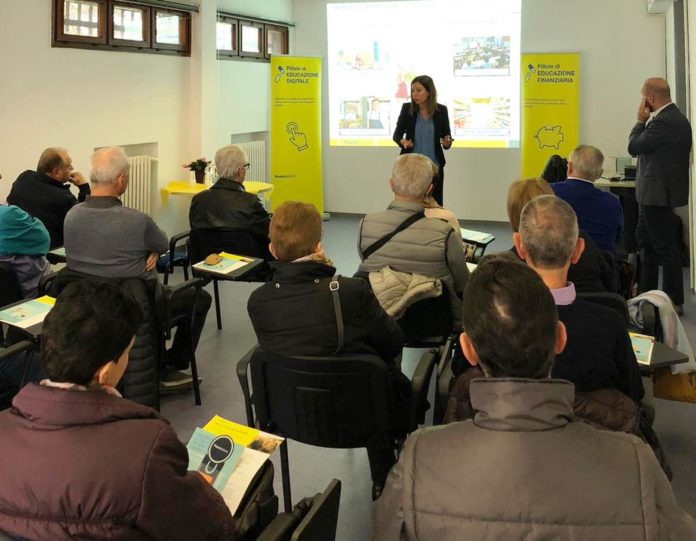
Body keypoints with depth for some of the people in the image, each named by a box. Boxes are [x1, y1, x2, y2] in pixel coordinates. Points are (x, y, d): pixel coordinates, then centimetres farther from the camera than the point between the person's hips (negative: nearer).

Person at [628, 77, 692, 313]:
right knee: (646, 241, 21)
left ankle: (674, 301, 3)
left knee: (665, 246, -4)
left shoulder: (663, 122, -22)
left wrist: (641, 120, -8)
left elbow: (634, 147, -15)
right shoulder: (675, 117, 11)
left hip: (657, 194, -11)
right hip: (656, 192, 11)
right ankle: (645, 292, 33)